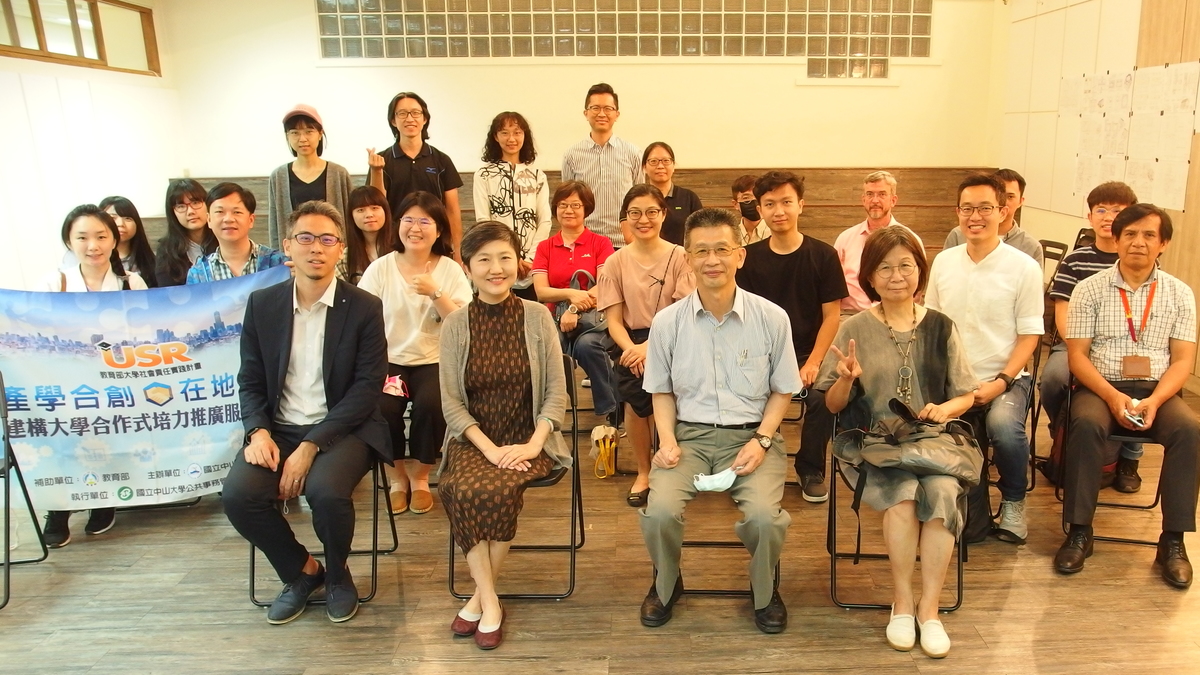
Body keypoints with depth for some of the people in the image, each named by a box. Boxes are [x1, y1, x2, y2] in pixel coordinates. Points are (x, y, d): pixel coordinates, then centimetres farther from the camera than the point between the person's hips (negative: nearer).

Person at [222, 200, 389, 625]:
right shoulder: (262, 304, 6)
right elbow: (250, 382, 9)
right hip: (278, 428, 4)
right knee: (237, 494, -22)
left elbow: (367, 387, -10)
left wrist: (311, 446, -18)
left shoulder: (364, 308, -4)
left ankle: (337, 576, 4)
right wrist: (259, 432, -12)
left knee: (326, 490, -31)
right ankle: (300, 571, 8)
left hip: (342, 429, -3)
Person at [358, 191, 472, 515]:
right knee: (382, 407, -27)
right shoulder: (380, 268, 2)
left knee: (431, 404, -29)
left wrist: (435, 293, -21)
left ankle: (420, 478, 0)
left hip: (435, 361, 0)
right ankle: (397, 477, 3)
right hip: (389, 361, 1)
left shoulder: (450, 270, 1)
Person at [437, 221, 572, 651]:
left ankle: (480, 596, -6)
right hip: (474, 440, 1)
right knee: (461, 489, -29)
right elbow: (451, 403, -1)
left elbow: (556, 393, -1)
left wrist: (533, 445, -15)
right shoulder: (455, 325, 0)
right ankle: (490, 601, -13)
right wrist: (490, 449, -14)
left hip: (528, 440, -1)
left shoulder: (537, 317, -1)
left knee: (500, 490, -29)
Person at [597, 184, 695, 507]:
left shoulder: (680, 257, 0)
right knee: (635, 396, -26)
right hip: (631, 343, 1)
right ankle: (643, 471, 1)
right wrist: (631, 349, -18)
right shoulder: (616, 262, 6)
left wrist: (650, 347, -21)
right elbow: (614, 319, 3)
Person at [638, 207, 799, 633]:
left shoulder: (772, 319, -3)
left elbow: (782, 390, 7)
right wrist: (667, 440, -6)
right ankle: (666, 585, 12)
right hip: (689, 435, 1)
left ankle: (765, 592, 10)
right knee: (659, 512, -24)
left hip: (751, 434, 0)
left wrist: (761, 439, -7)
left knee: (764, 516, -26)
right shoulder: (667, 322, -1)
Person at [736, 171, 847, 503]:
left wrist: (812, 363, -13)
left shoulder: (823, 255, -1)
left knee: (823, 397, -27)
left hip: (807, 353, 0)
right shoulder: (749, 257, 1)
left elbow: (832, 315, -2)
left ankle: (811, 470, 1)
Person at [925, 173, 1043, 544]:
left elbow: (1029, 335, -2)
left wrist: (1000, 383, -14)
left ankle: (1013, 502, -1)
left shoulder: (1024, 267, -3)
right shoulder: (943, 262, 6)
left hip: (1004, 378, -2)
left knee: (1004, 425, -33)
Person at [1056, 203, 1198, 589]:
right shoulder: (1090, 289, 3)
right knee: (1086, 424, -33)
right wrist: (1112, 396, -18)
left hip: (1157, 390, 2)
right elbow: (1077, 355, -2)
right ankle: (1079, 533, -24)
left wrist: (1154, 401, -16)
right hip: (1101, 386, -2)